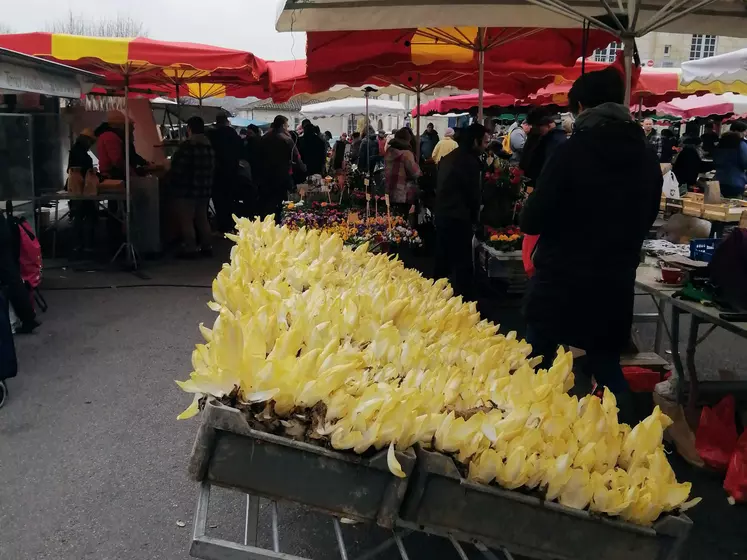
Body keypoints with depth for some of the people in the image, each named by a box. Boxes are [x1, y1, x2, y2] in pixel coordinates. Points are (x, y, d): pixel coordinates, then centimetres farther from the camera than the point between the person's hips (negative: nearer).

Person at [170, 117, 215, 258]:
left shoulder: (186, 146, -16)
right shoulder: (210, 145, 10)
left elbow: (178, 169, -15)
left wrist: (175, 185, -2)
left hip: (187, 189, -8)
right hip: (205, 189, 8)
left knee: (186, 220, -2)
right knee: (202, 218, 16)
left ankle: (190, 249, -2)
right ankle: (207, 247, 18)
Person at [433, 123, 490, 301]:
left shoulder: (449, 157, 13)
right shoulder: (470, 161, -15)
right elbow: (472, 193, -11)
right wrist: (474, 217, 4)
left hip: (442, 214, 9)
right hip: (458, 218, -9)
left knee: (443, 259, 17)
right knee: (463, 263, -4)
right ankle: (464, 299, -1)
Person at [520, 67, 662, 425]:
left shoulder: (572, 151, -14)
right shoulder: (647, 158, 3)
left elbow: (532, 221, -15)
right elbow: (645, 221, 14)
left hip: (561, 282, -5)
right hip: (615, 285, 5)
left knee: (538, 368, 9)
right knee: (607, 369, 18)